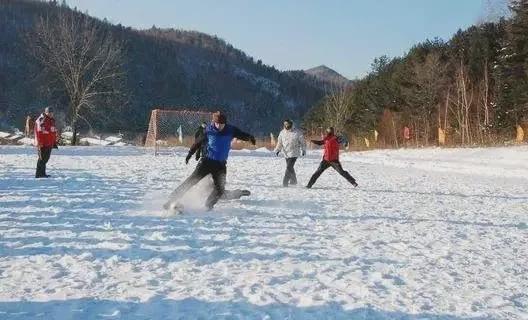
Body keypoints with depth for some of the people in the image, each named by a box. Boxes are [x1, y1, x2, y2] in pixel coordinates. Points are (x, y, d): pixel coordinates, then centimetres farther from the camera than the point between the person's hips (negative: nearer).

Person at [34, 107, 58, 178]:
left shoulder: (52, 120, 16)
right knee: (42, 159, -5)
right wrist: (39, 143, -22)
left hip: (49, 144, 8)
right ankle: (39, 174, 1)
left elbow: (54, 133, 22)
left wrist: (54, 142, 21)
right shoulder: (41, 120, -11)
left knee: (46, 158, 13)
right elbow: (38, 132, -17)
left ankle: (42, 173, 22)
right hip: (42, 144, -8)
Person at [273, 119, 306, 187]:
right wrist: (277, 150, 2)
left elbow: (302, 142, 0)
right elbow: (279, 142, 13)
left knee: (289, 167, -14)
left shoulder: (297, 133, -8)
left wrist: (303, 150, -3)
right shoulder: (282, 132, 4)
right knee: (290, 167, 16)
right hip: (286, 153, 5)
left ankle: (285, 182, -11)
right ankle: (293, 180, 33)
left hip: (294, 153, -5)